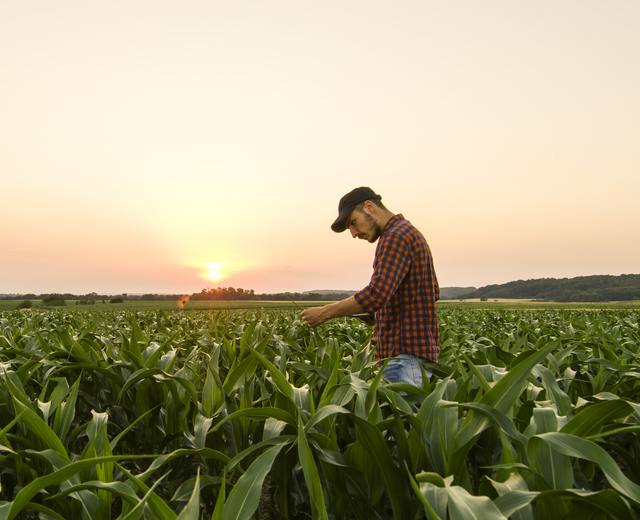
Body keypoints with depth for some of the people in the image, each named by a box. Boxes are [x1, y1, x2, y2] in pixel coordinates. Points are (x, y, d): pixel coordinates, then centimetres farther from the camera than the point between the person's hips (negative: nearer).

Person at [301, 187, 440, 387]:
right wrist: (381, 312, 15)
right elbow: (433, 291, 24)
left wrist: (325, 312, -17)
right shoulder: (411, 233, 19)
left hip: (405, 353, -10)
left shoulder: (396, 236, -13)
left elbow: (376, 294, -25)